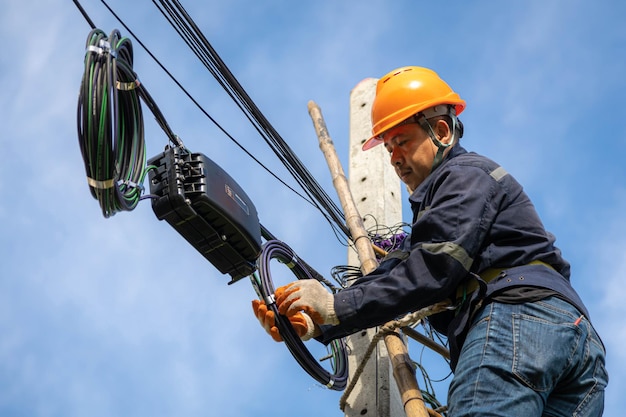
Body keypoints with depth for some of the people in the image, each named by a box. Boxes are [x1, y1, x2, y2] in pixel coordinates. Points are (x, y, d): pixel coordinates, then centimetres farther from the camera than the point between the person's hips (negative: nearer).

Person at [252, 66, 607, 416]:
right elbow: (397, 273, 22)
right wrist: (317, 324, 8)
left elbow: (432, 270, -8)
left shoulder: (466, 174, 6)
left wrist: (336, 307, -8)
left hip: (514, 314, -10)